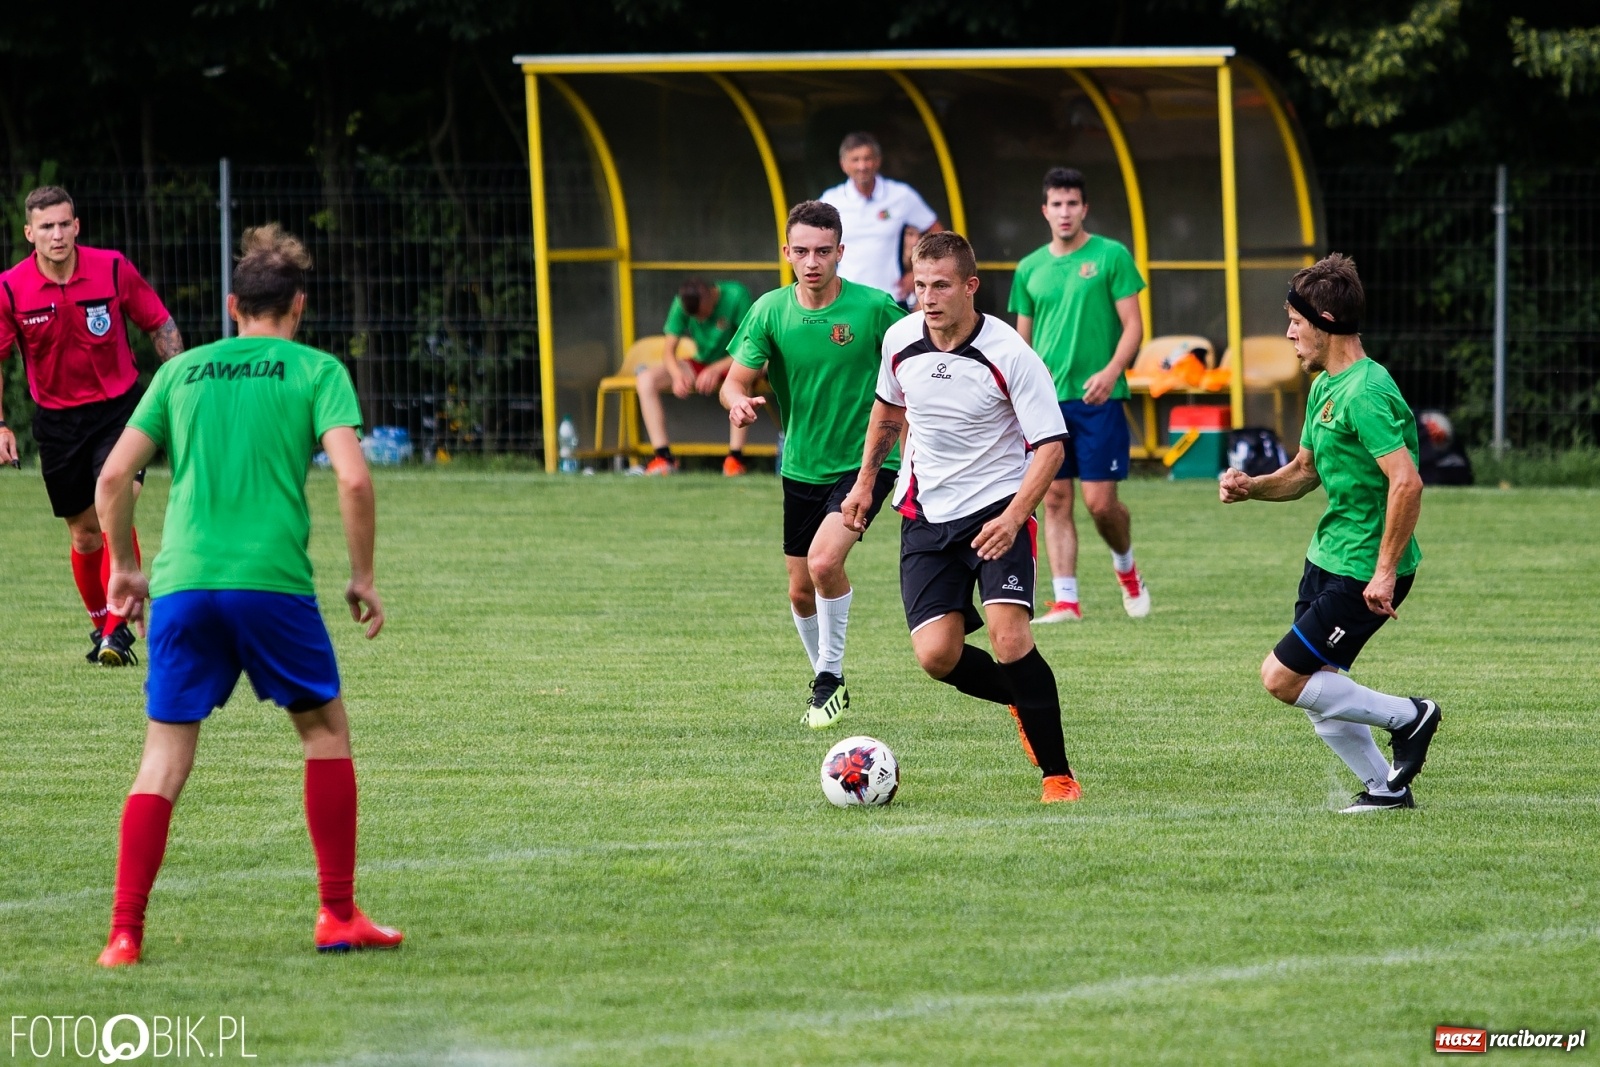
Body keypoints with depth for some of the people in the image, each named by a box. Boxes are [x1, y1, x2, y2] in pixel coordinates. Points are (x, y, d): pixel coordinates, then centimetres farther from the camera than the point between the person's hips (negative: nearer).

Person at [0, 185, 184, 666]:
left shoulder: (113, 269, -10)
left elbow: (161, 327, 2)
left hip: (119, 409, -1)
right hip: (57, 421, 1)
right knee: (84, 533, 7)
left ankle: (117, 630, -14)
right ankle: (99, 624, 28)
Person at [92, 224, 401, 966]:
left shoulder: (182, 371, 15)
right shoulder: (316, 371, 6)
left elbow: (114, 477, 11)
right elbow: (353, 479, -7)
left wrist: (124, 566, 24)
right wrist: (362, 577, 5)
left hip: (182, 582, 2)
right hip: (272, 580, -2)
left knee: (164, 759, 5)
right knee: (326, 732, 16)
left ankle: (125, 933, -4)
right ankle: (338, 915, 15)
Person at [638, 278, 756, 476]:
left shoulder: (735, 295, -21)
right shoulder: (682, 303, -10)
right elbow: (668, 351, -9)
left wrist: (717, 370, -34)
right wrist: (677, 375, -31)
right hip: (703, 364, 4)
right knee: (647, 379, -18)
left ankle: (735, 457, -36)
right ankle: (663, 457, -21)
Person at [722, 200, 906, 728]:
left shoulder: (875, 308, -13)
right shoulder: (770, 310, -5)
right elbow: (735, 381, -7)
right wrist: (738, 402, -30)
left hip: (866, 461, -4)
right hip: (802, 467, 4)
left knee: (824, 560, -25)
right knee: (801, 592, 11)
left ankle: (830, 676, -8)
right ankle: (826, 680, 35)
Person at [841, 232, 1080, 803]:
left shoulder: (1009, 355, -17)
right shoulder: (899, 340, -2)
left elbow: (1050, 445, -16)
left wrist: (1013, 516, -28)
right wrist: (865, 481, 23)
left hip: (997, 508, -4)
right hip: (926, 514, 4)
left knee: (1009, 637, -23)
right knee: (936, 655, -10)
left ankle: (1058, 773, -8)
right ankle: (1024, 703, 22)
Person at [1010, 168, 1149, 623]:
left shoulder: (1111, 256, 0)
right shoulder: (1030, 269, 12)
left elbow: (1133, 325, -3)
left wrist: (1112, 371, -19)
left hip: (1098, 398, -4)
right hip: (1046, 399, 4)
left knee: (1100, 501, -6)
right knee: (1055, 500, 0)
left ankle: (1125, 565, 23)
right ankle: (1064, 599, 2)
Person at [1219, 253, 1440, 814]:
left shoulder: (1365, 394, -22)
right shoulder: (1324, 387, 11)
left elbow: (1407, 483, -28)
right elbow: (1304, 471, 22)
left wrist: (1385, 572, -27)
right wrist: (1251, 487, 2)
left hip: (1364, 572, -10)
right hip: (1327, 557, 10)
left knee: (1281, 678, -9)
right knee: (1320, 696, 11)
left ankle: (1408, 716, 3)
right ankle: (1387, 789, 22)